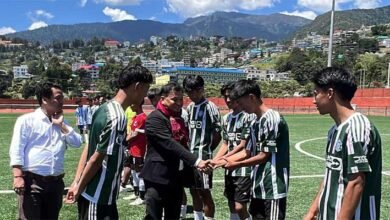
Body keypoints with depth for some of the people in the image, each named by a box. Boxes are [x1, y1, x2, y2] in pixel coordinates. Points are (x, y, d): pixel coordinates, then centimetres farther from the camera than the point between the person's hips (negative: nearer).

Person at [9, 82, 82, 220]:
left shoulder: (61, 124, 15)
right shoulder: (26, 120, -2)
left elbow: (77, 143, 4)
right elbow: (16, 150, -7)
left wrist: (61, 124, -2)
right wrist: (18, 176, -16)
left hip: (56, 182, 6)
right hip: (32, 181, -6)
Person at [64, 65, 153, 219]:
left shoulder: (105, 108, 6)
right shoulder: (117, 117, -22)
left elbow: (88, 149, 9)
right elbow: (96, 159, -19)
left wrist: (77, 183, 12)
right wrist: (79, 189, -8)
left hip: (93, 194, 9)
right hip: (98, 197, -9)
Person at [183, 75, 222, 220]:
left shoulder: (210, 107, -11)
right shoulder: (190, 107, 11)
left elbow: (217, 136, -8)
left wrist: (205, 150, 1)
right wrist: (188, 150, 5)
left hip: (203, 156, -7)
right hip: (191, 156, 7)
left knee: (205, 192, 0)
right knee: (194, 191, 15)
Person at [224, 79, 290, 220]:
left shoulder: (273, 119, -17)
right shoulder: (255, 123, 10)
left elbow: (264, 156, -16)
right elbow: (247, 152, 12)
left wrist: (236, 165, -8)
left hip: (273, 187, -9)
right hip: (259, 187, 9)